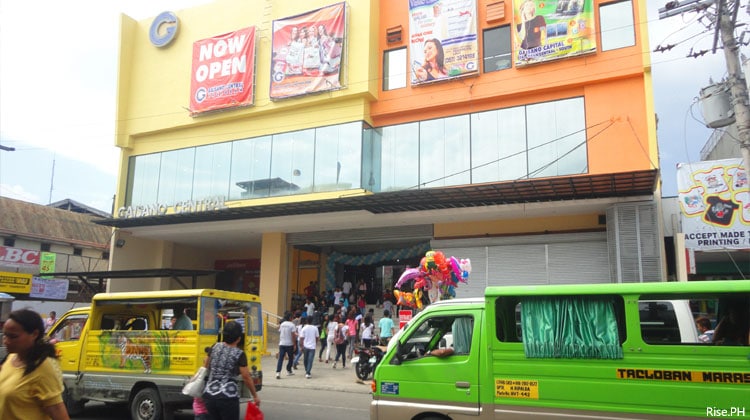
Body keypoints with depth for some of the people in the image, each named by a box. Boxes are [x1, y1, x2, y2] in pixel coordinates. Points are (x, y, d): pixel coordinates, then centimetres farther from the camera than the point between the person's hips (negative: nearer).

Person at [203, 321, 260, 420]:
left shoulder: (215, 347, 6)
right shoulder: (239, 354, -7)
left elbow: (206, 367, 20)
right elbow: (246, 378, -6)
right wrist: (255, 396, 4)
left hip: (209, 395, 5)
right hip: (228, 397, -5)